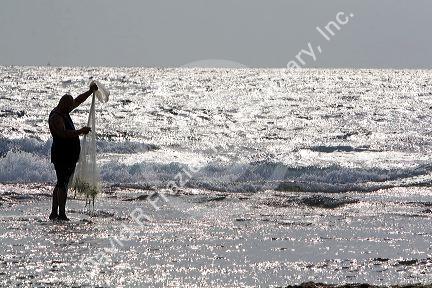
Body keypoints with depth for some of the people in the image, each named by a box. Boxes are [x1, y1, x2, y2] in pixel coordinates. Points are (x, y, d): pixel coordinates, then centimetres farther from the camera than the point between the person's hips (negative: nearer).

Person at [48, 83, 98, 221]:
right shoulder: (56, 117, -17)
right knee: (63, 184, -12)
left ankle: (54, 213, 17)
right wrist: (80, 132, -31)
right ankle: (61, 214, -14)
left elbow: (78, 101, 25)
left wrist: (90, 91, 19)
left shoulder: (63, 112, 12)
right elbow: (63, 133, -31)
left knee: (61, 183, 13)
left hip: (69, 156, 11)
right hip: (61, 155, -11)